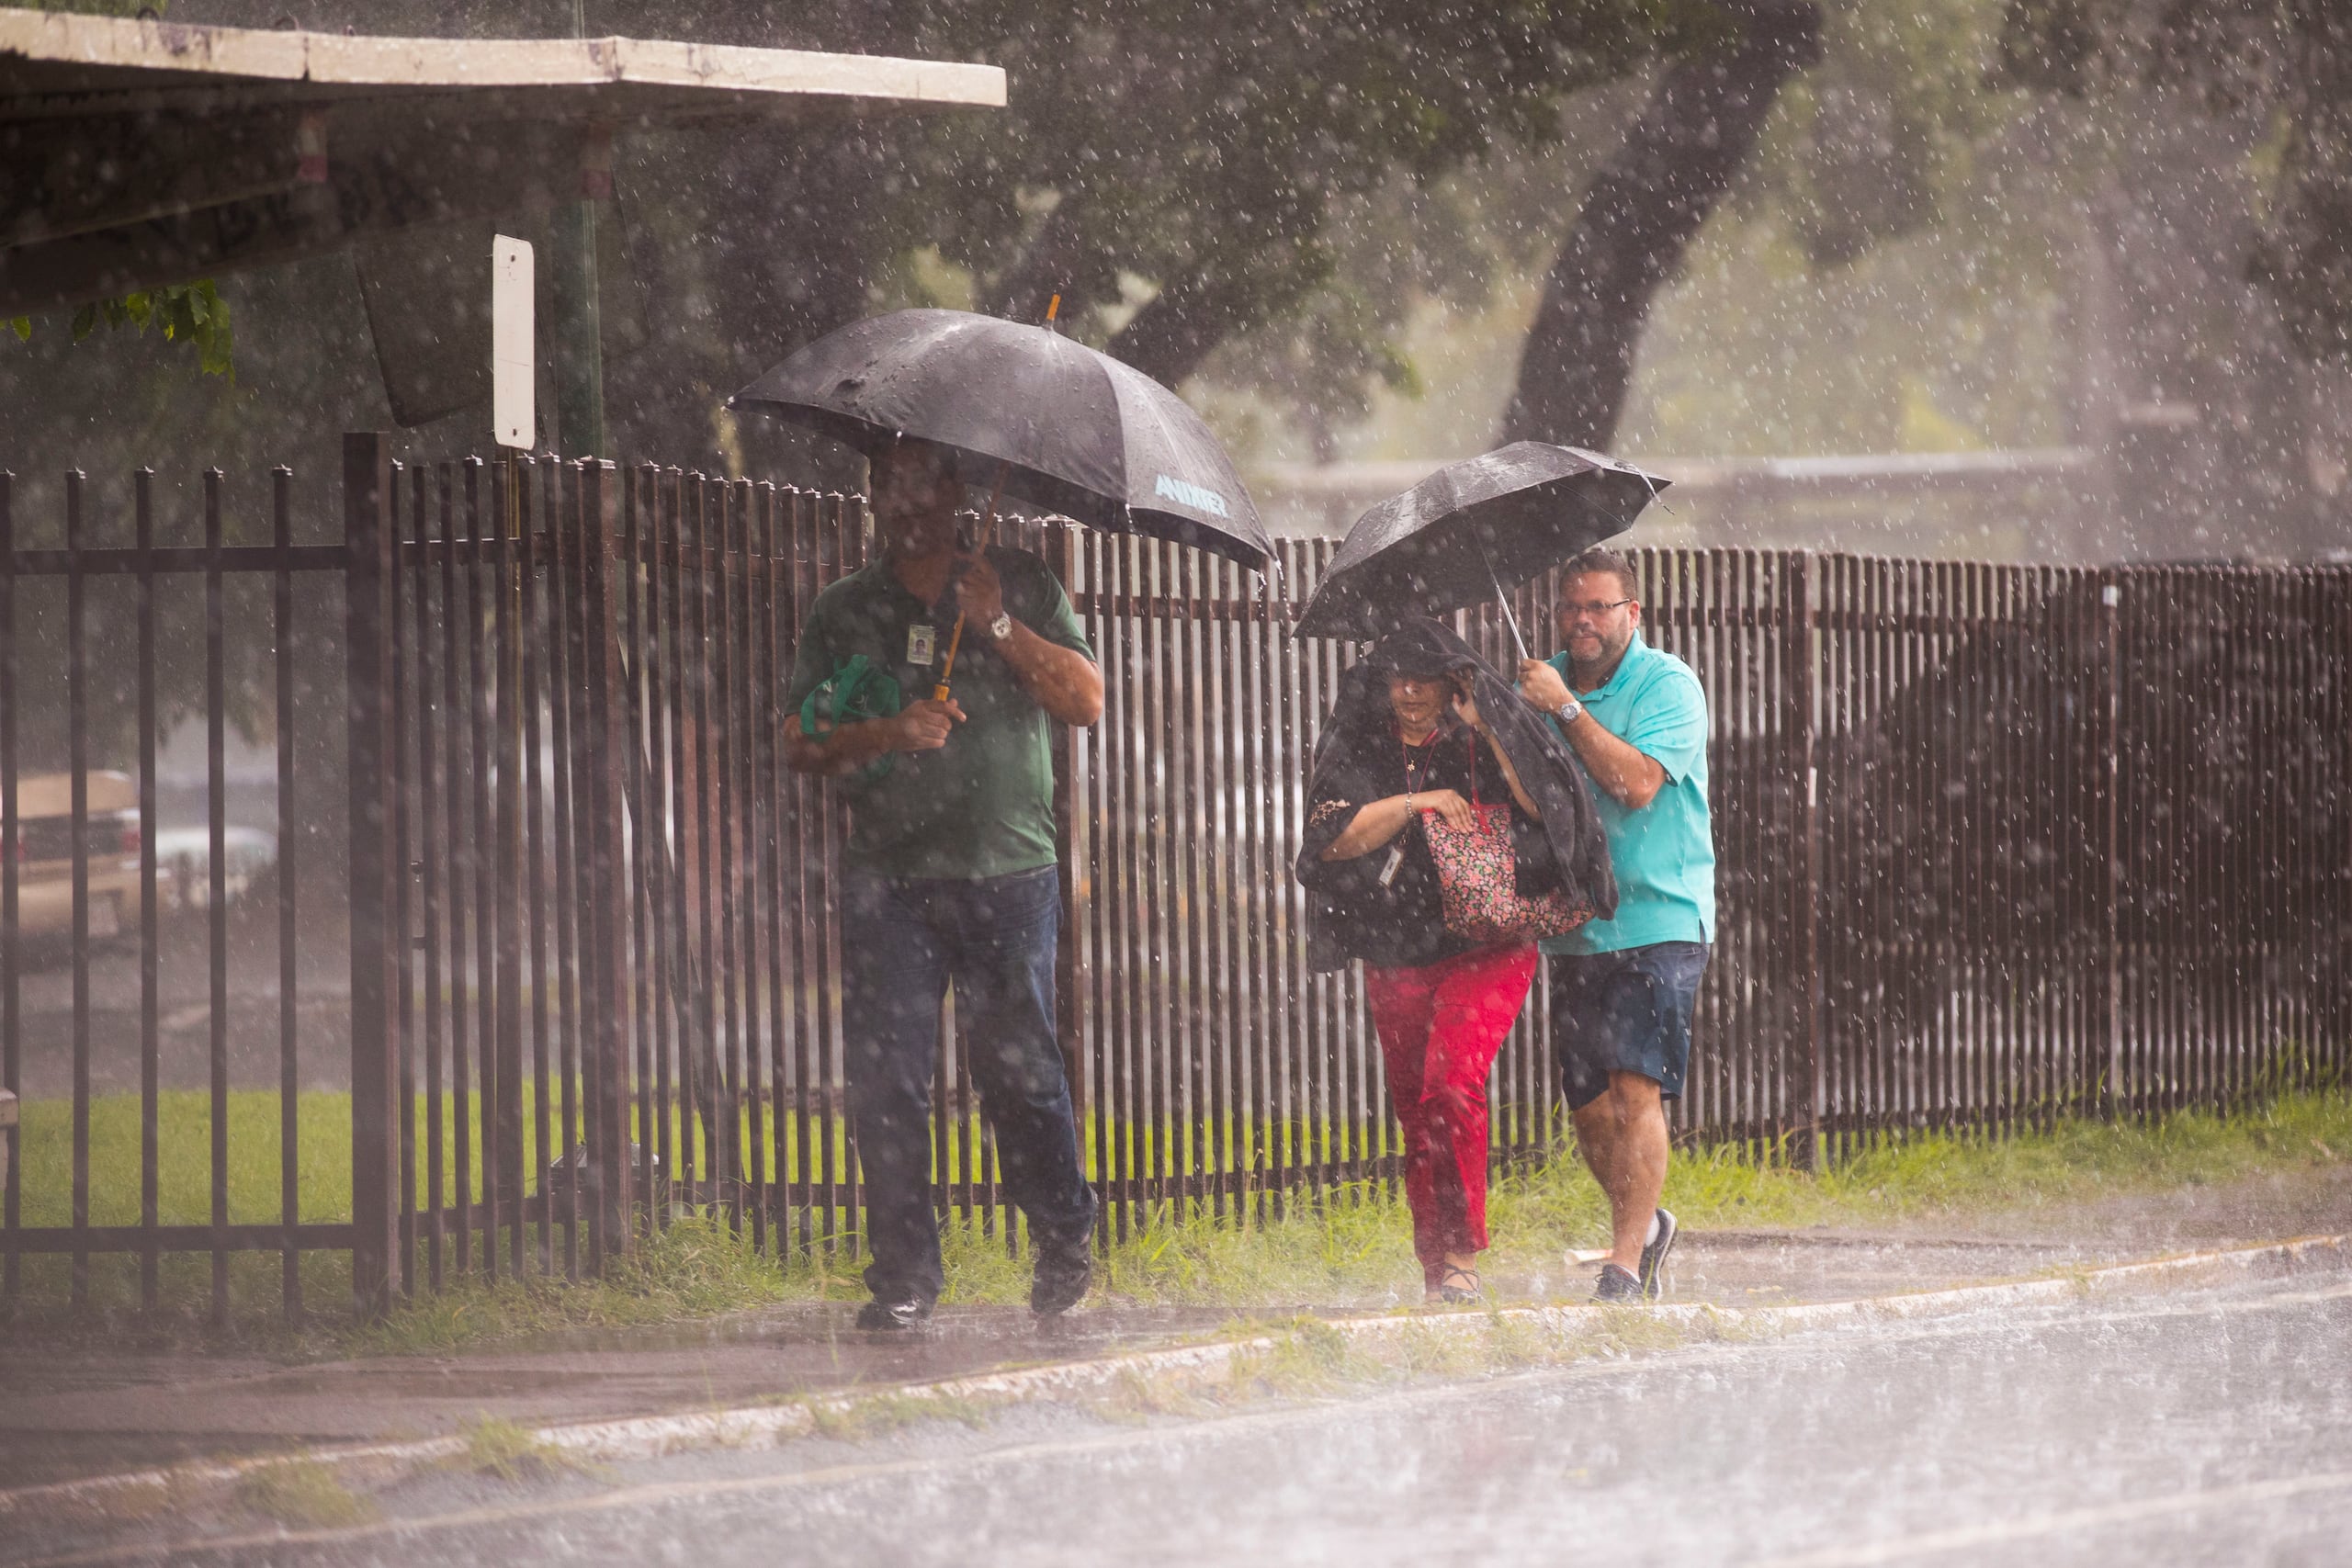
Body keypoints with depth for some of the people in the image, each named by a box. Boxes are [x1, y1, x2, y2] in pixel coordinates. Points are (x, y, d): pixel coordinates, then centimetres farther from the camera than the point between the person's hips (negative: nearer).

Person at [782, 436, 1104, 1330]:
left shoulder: (1019, 587, 9)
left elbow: (1086, 702, 1)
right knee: (886, 1080, -5)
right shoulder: (844, 613, 12)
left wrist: (998, 627, -9)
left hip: (1007, 868, -1)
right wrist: (888, 734, -11)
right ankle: (903, 1273, -2)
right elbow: (801, 746, 7)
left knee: (1021, 1069, 0)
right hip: (889, 878, 1)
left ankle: (1063, 1246, 18)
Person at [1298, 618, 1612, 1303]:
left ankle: (1462, 1259, -20)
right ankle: (1435, 1265, 17)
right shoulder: (1359, 753, 9)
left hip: (1485, 949, -4)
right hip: (1396, 957, 4)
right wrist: (1413, 804, -13)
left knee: (1452, 1086, -21)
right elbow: (1334, 834, -5)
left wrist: (1488, 732, -14)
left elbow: (1542, 805, -9)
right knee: (1414, 1109, 6)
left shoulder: (1480, 743, 4)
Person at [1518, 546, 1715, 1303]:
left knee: (1637, 1089, -16)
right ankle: (1646, 1225, 32)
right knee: (1589, 1106, 8)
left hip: (1657, 920, -5)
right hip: (1571, 923, 5)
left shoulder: (1667, 685, -6)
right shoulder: (1539, 681, 11)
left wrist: (1566, 709, -21)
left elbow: (1636, 781, -20)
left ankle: (1625, 1262, -15)